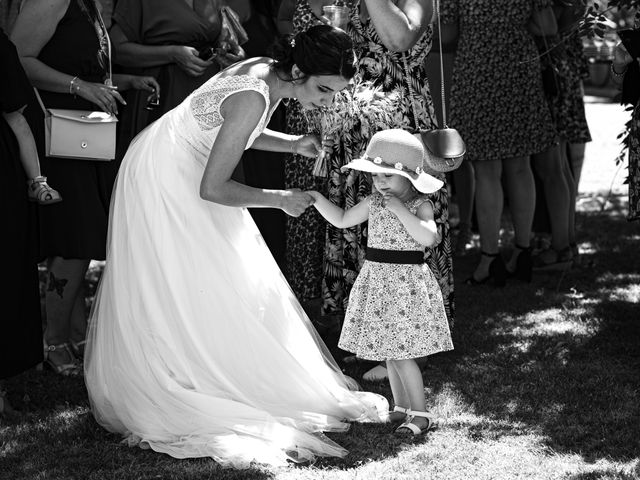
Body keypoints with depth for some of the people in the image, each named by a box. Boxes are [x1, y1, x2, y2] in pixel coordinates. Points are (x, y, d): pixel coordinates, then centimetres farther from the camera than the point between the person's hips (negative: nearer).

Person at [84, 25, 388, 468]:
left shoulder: (268, 74, -5)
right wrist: (278, 199, -19)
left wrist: (292, 144, 1)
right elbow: (212, 188, -30)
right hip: (161, 180, -9)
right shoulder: (254, 98, -32)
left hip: (184, 174, 10)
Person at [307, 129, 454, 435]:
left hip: (406, 283, -6)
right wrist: (317, 199, 5)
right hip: (378, 281, 6)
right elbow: (342, 220, 17)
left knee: (401, 354, -9)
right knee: (389, 351, 12)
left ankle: (420, 414, 0)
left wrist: (401, 210, -23)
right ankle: (401, 408, 24)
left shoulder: (420, 204, -8)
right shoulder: (374, 203, 7)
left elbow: (429, 237, -23)